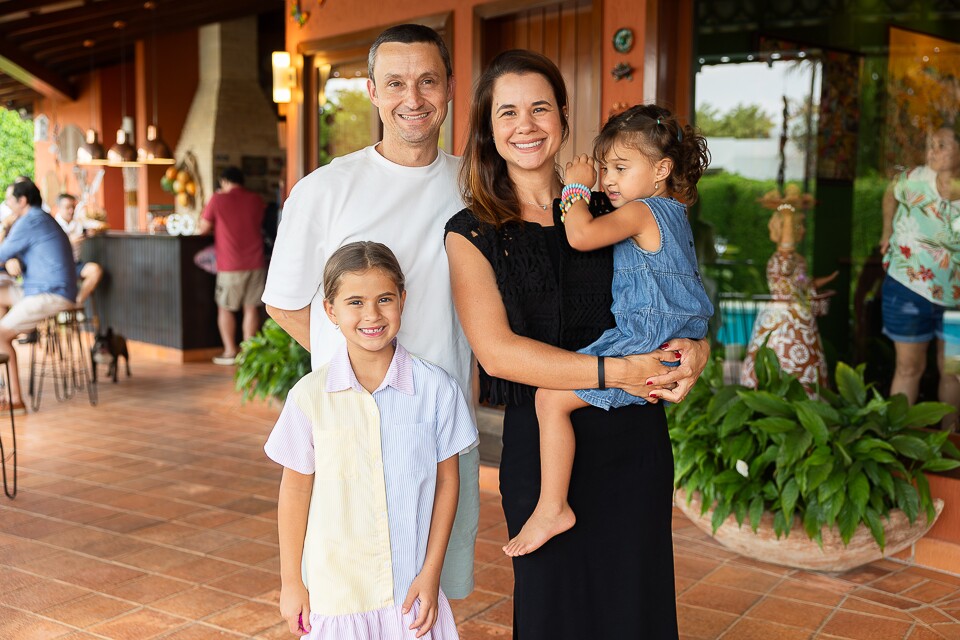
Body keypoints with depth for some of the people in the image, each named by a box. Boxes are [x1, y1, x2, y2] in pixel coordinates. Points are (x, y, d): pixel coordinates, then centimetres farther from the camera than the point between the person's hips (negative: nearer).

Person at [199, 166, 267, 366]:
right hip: (255, 263, 3)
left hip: (230, 266, -3)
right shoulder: (256, 200, 4)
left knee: (225, 308, 10)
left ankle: (230, 351, 9)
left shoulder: (218, 200, -6)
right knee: (251, 308, 7)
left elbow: (204, 229, -2)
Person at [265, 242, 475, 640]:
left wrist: (431, 572, -1)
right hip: (333, 589, 0)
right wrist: (291, 581, 5)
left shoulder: (437, 389, -8)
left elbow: (447, 481, -1)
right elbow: (295, 490, 0)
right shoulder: (310, 396, -8)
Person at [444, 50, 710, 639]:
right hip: (540, 441, -2)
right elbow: (497, 350, -14)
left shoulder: (608, 210, 6)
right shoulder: (471, 234, -2)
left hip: (634, 437, 2)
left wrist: (694, 348, -12)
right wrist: (616, 372, -21)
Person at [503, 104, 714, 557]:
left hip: (644, 345, -11)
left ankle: (552, 507, -13)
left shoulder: (640, 213, -12)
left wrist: (577, 188, -9)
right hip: (672, 345, 11)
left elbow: (580, 236, -25)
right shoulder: (671, 214, 19)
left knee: (551, 396, -17)